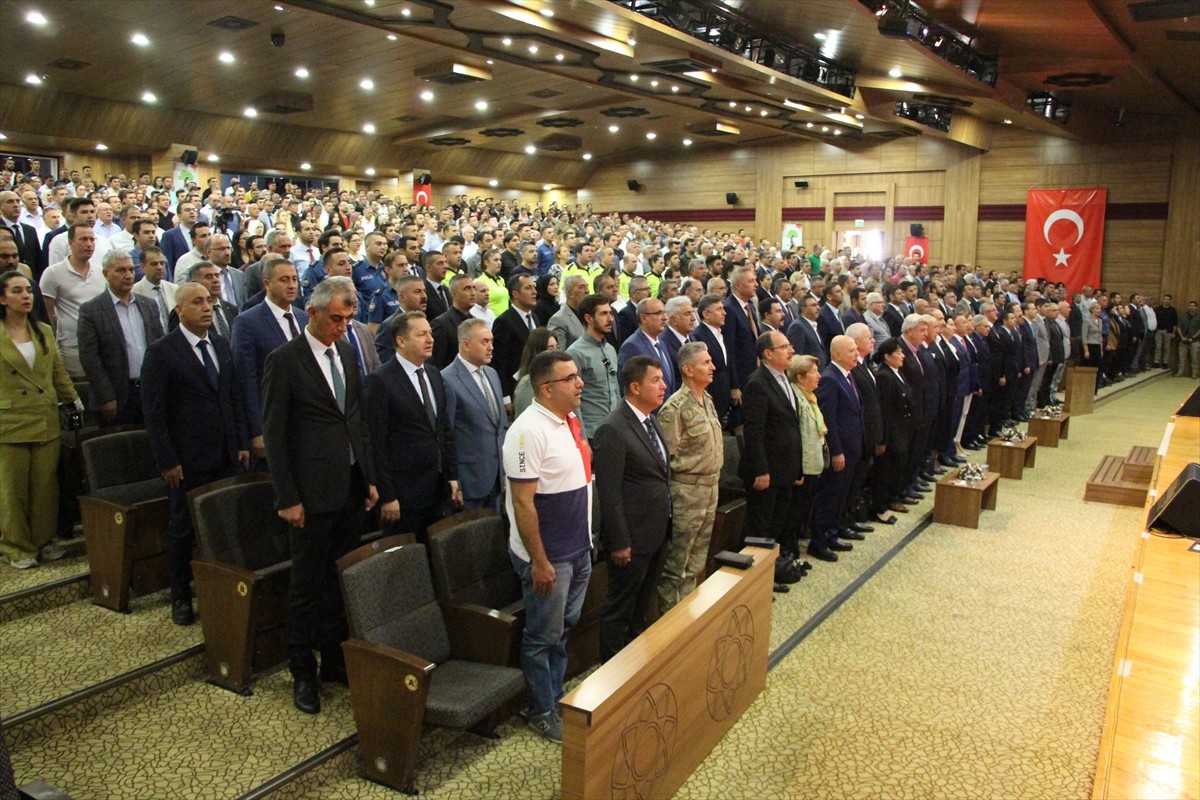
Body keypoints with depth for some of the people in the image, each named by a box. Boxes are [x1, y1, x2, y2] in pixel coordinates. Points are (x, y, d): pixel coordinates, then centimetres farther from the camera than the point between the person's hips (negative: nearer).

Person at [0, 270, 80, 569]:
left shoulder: (45, 331, 10)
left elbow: (59, 373, 15)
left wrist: (76, 402, 13)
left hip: (46, 421, 3)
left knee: (45, 485, 5)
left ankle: (43, 540, 19)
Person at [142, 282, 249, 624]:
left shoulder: (222, 346, 10)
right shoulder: (161, 352, -8)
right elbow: (154, 411, -10)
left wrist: (242, 442, 9)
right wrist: (167, 460, -13)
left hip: (225, 456, 5)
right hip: (187, 460, -5)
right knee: (183, 528, 8)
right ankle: (180, 598, 23)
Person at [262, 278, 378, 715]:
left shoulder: (347, 353, 11)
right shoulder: (285, 360, -9)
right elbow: (274, 433, -9)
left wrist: (369, 478, 13)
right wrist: (288, 498, -12)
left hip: (350, 489, 6)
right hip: (312, 493, -6)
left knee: (341, 581, 13)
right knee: (307, 585, 5)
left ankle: (335, 661, 27)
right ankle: (302, 674, 20)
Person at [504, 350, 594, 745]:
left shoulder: (569, 420, 5)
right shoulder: (529, 431, -23)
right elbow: (522, 502, -23)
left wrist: (587, 540, 16)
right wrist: (539, 562, -21)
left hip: (579, 548, 9)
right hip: (549, 556, -8)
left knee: (564, 629, 22)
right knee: (543, 637, 9)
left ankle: (557, 698, 39)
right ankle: (543, 714, 26)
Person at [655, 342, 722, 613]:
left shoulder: (707, 400, 9)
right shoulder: (674, 408, -17)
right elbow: (666, 457, -15)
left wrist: (714, 479, 15)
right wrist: (670, 496, -12)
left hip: (710, 489, 8)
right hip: (687, 491, -8)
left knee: (697, 562, 17)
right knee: (676, 563, 2)